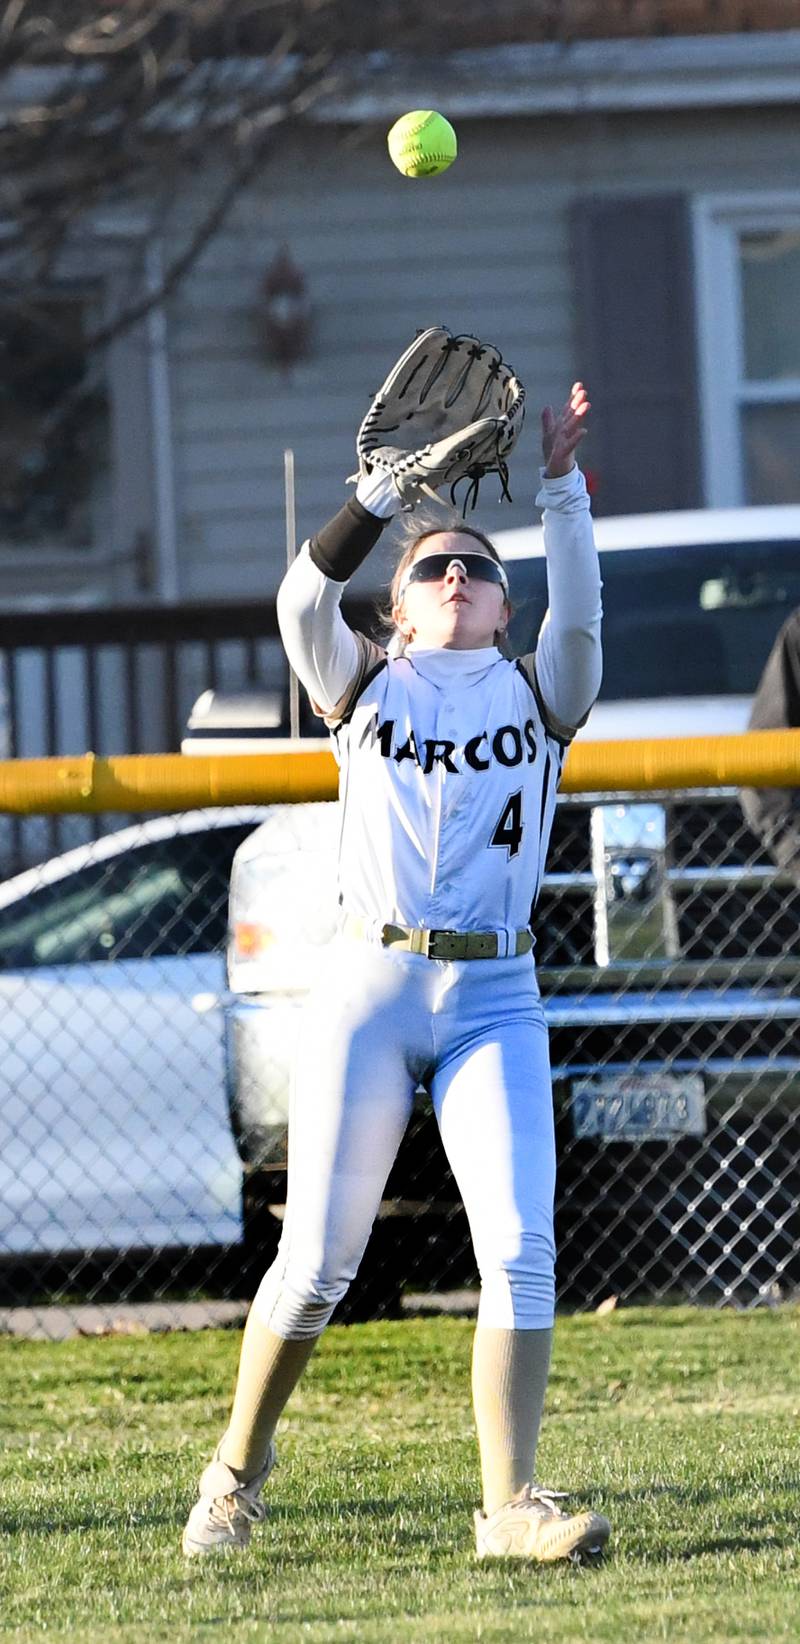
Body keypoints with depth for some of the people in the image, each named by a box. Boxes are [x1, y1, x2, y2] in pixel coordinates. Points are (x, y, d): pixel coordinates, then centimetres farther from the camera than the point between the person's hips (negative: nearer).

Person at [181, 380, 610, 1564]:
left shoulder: (539, 694, 14)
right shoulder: (369, 686, 13)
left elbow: (581, 616, -6)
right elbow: (302, 600, -5)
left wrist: (563, 487, -15)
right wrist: (389, 488, -14)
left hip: (496, 1000, 1)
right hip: (368, 988, -1)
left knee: (522, 1252, -13)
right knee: (317, 1259, 0)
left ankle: (510, 1507, -13)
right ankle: (238, 1469, 20)